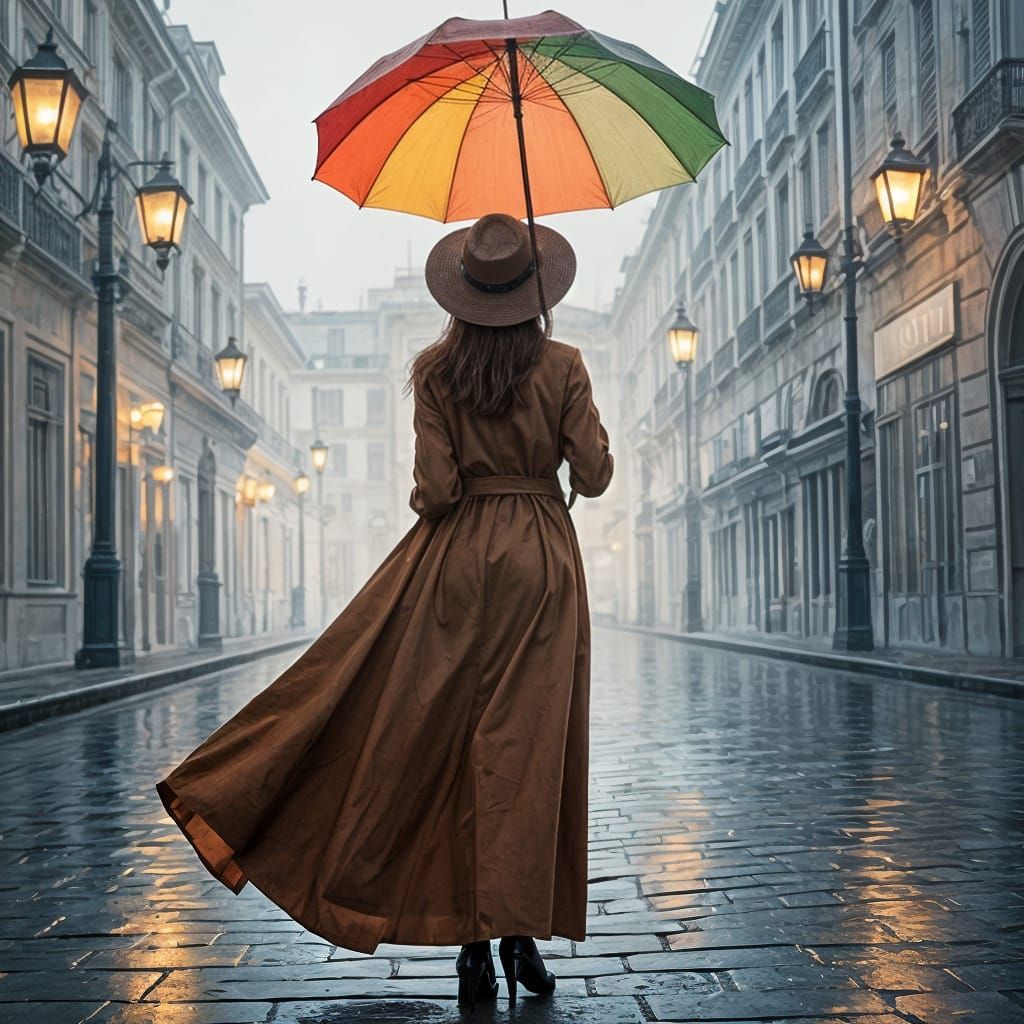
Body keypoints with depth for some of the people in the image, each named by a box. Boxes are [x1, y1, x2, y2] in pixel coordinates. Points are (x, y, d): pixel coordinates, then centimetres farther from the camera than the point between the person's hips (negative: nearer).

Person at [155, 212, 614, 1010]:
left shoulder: (435, 370, -2)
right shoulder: (562, 366, -3)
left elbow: (436, 488, -9)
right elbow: (593, 477, -2)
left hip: (454, 556, 0)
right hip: (541, 562, 0)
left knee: (444, 742, 6)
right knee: (526, 748, 1)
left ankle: (473, 943, 7)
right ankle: (521, 935, 3)